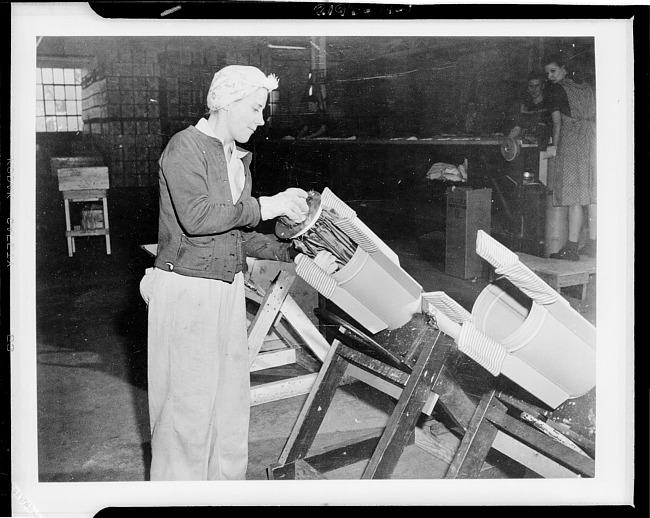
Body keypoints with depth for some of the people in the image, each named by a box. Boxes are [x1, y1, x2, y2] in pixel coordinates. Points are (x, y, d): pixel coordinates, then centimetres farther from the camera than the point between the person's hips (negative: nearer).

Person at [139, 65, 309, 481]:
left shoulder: (238, 158, 14)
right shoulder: (186, 147, -10)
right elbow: (195, 216, -24)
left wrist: (292, 251, 5)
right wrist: (264, 207, -21)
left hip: (228, 288, 8)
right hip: (186, 290, -8)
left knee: (231, 398, 14)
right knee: (188, 402, 1)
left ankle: (227, 479, 28)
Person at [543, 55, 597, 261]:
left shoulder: (557, 89, 1)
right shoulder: (586, 88, 20)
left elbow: (557, 121, -4)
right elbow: (595, 117, 17)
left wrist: (555, 146, 2)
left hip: (572, 142, -7)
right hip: (592, 140, 7)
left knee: (574, 197, -10)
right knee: (592, 195, 7)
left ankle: (572, 247, -11)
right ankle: (592, 245, 10)